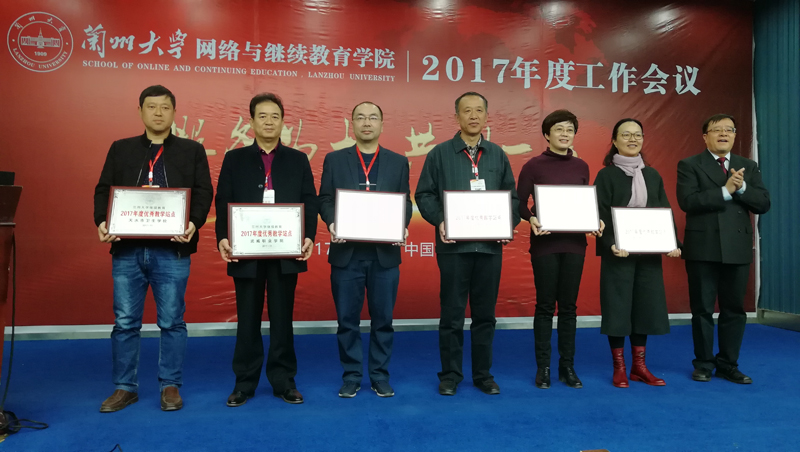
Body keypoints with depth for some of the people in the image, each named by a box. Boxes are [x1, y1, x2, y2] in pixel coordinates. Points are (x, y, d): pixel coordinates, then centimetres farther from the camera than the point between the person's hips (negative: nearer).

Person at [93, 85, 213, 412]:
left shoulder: (192, 150, 9)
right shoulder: (120, 149, 15)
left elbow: (203, 193, 1)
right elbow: (103, 191, 10)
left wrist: (194, 223, -16)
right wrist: (102, 222, -8)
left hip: (172, 250, -2)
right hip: (127, 249, 2)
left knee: (172, 321, 4)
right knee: (125, 322, 8)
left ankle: (170, 385, 17)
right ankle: (125, 387, 21)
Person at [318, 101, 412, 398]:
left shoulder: (398, 162, 9)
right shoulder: (334, 160, 8)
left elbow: (405, 203, 6)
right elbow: (325, 200, 5)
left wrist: (401, 227, -13)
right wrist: (331, 223, -15)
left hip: (385, 253, 1)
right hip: (346, 252, 0)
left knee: (383, 318, 7)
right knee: (347, 319, 6)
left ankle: (380, 376, 21)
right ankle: (351, 376, 20)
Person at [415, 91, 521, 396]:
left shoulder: (498, 155, 12)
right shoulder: (440, 153, 3)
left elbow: (512, 196, 13)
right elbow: (424, 194, 1)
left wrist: (509, 223, -4)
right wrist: (439, 221, -14)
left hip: (490, 245, 3)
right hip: (453, 245, -3)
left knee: (485, 313, 10)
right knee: (452, 313, 4)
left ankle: (483, 374, 23)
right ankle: (450, 374, 18)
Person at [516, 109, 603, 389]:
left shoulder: (581, 167, 9)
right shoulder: (534, 165, -4)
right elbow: (520, 204, -4)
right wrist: (531, 219, -24)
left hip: (574, 243, 4)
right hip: (545, 243, -3)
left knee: (569, 306, 9)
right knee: (545, 306, 3)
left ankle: (567, 366, 19)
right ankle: (543, 367, 14)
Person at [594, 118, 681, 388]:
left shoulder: (652, 175, 12)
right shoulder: (606, 175, -2)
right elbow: (600, 216, -10)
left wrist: (673, 243, -5)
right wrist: (611, 244, -25)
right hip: (618, 253, -5)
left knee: (646, 305, 8)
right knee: (618, 306, -1)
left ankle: (639, 366, 19)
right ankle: (619, 368, 11)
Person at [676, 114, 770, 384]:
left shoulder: (748, 166, 12)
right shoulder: (689, 165, 0)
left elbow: (763, 204, 3)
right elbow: (687, 201, -14)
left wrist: (741, 187, -13)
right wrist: (725, 190, -18)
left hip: (738, 248, 4)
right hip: (703, 248, -3)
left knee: (734, 309, 9)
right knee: (702, 309, 5)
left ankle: (728, 364, 21)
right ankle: (704, 363, 18)